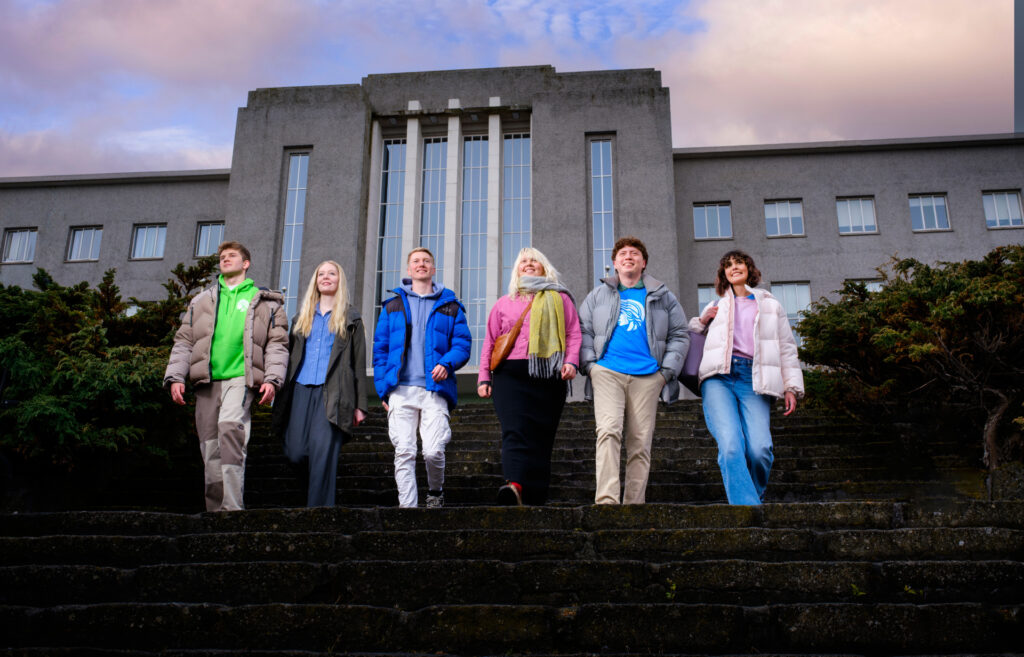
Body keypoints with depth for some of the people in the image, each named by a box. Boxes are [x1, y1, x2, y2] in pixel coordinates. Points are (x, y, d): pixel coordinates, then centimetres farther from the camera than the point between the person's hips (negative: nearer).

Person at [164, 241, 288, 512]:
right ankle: (216, 510, 12)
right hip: (207, 381, 4)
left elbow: (277, 344, 7)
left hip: (240, 377, -4)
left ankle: (233, 506, -29)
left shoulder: (265, 302, 13)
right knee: (210, 448, 3)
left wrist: (272, 379, -6)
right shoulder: (201, 301, 23)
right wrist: (175, 377, 6)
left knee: (230, 425, -29)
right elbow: (184, 341, 19)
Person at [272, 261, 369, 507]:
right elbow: (290, 356, 19)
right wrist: (282, 393, 9)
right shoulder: (302, 317, 21)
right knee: (294, 452, -3)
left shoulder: (350, 318, 11)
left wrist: (359, 405, -1)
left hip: (331, 394, -3)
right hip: (301, 389, 3)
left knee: (323, 452, -11)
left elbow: (359, 363, 6)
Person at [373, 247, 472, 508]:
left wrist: (447, 363, -13)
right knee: (404, 452, -5)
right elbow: (380, 348, 15)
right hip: (401, 390, 1)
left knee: (433, 451, -9)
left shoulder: (450, 306, 15)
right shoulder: (393, 306, 18)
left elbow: (462, 343, 8)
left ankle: (435, 491, 19)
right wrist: (382, 388, 5)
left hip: (435, 389, -1)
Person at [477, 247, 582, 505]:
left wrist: (571, 361, -7)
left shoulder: (560, 299, 19)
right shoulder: (504, 303, 23)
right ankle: (514, 485, -38)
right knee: (515, 431, -20)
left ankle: (535, 499, 0)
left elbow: (573, 333, 11)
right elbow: (490, 342, 20)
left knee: (541, 439, -2)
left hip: (548, 376, 0)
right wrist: (484, 377, 10)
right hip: (511, 375, 0)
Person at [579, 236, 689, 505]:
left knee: (640, 444, -1)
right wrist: (590, 365, 0)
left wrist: (667, 371, 3)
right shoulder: (599, 294, 17)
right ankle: (606, 500, -25)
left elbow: (679, 335, 15)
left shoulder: (663, 296, 17)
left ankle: (635, 503, 5)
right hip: (607, 372, -1)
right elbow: (584, 330, 14)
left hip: (647, 377, 1)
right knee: (608, 431, -20)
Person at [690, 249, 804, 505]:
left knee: (760, 448, -21)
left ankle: (754, 497, 4)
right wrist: (701, 321, 15)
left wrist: (791, 387, 9)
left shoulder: (770, 306, 25)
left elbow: (787, 348, 20)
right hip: (718, 378, 1)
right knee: (731, 445, -23)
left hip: (753, 380, -1)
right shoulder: (717, 306, 29)